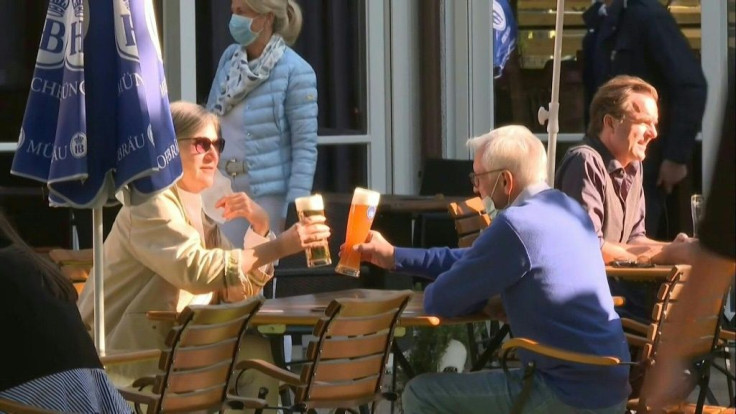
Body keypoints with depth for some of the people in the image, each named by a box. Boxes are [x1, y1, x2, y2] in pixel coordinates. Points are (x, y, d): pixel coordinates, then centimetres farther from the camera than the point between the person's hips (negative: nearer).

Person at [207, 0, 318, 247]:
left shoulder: (294, 72, -10)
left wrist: (295, 208, -17)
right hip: (221, 190, 5)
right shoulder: (229, 58, 8)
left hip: (265, 193, -5)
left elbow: (305, 147, -12)